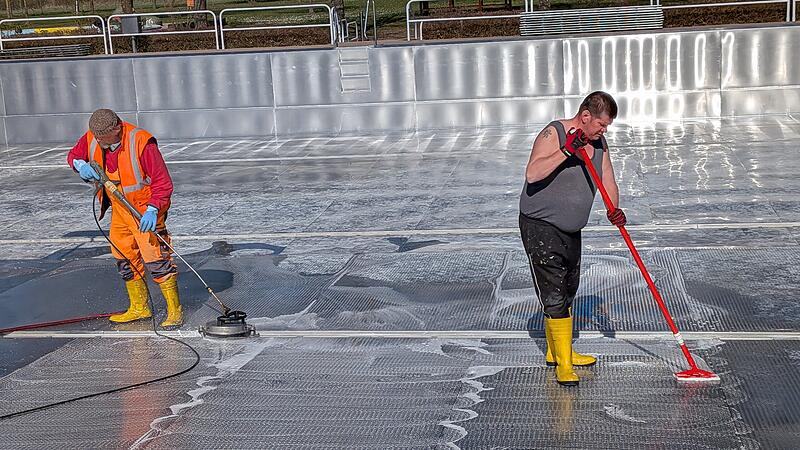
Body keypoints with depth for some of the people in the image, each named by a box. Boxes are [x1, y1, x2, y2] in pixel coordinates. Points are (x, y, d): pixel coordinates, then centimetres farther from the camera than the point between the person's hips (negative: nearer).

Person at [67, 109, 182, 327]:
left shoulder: (141, 142, -26)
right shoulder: (92, 138, -7)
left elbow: (163, 183, -23)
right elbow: (74, 155, 13)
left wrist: (151, 210, -35)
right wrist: (80, 164, -11)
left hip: (145, 209, -7)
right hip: (119, 209, 7)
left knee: (155, 258, -12)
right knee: (125, 259, 14)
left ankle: (174, 310, -2)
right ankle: (139, 308, 28)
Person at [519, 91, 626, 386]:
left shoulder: (598, 143, 6)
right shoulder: (553, 134, -18)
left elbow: (608, 181, 5)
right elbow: (532, 174, -32)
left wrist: (614, 210, -14)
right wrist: (567, 150, -37)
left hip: (571, 231, 9)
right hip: (540, 228, -8)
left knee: (568, 292, 18)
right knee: (554, 298, -10)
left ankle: (556, 351, 34)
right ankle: (563, 364, -4)